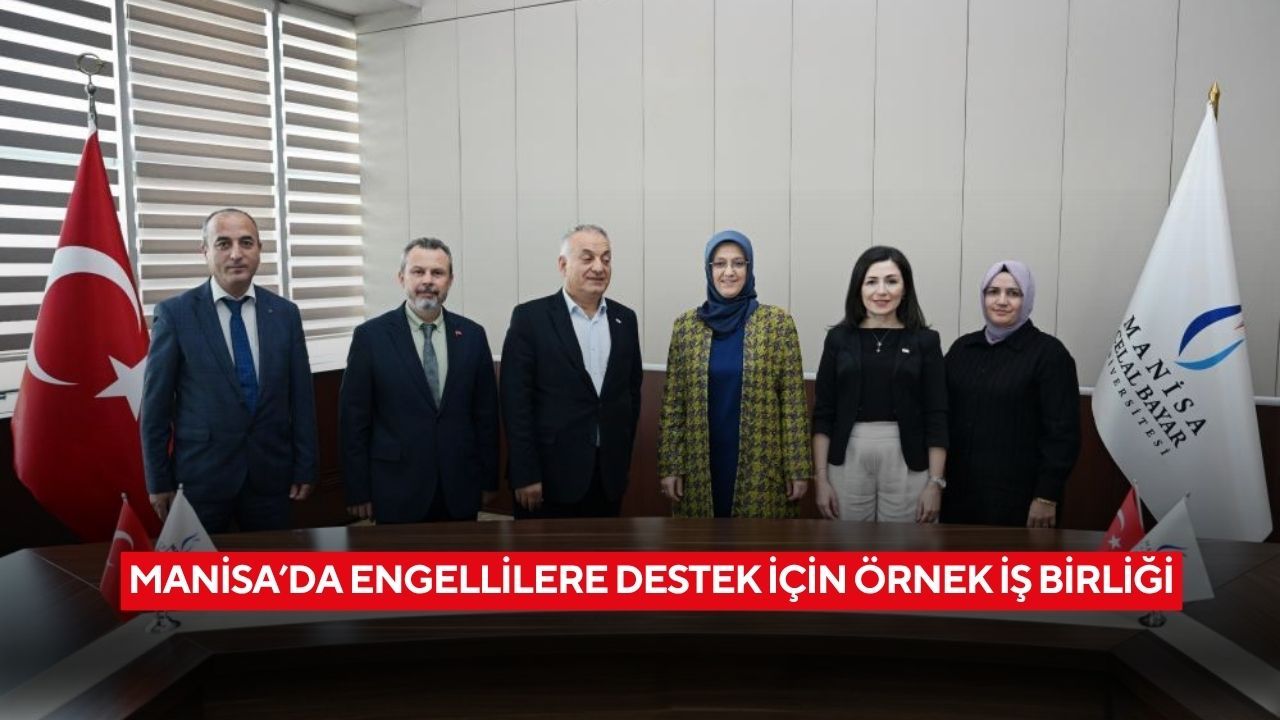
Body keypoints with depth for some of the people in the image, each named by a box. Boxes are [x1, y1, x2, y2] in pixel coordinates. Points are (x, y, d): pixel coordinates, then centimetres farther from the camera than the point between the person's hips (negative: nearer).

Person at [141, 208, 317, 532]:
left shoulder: (285, 313, 2)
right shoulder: (175, 313, -6)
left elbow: (300, 397, 5)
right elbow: (156, 403, -3)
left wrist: (305, 469, 4)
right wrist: (159, 480, -2)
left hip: (271, 472, 3)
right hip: (202, 473, -2)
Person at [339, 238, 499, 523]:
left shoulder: (472, 335, 3)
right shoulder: (371, 336, -5)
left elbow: (486, 413, 6)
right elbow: (354, 418, -3)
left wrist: (489, 480, 6)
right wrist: (358, 491, -4)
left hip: (461, 490, 2)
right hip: (397, 492, -2)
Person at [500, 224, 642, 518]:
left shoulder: (625, 319, 8)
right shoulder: (530, 317, -6)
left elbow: (632, 390, 13)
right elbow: (515, 400, -9)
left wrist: (623, 458, 10)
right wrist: (524, 475, -13)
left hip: (609, 474, 4)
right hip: (549, 473, -4)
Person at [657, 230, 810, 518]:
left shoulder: (778, 322, -3)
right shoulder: (686, 325, 2)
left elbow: (794, 402, -3)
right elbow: (672, 401, 4)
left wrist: (798, 468, -5)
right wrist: (670, 465, 0)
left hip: (761, 467, -1)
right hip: (701, 466, 2)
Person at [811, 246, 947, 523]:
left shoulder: (925, 340, 1)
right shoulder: (839, 337, 4)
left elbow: (936, 417, 0)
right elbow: (823, 413, 3)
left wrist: (936, 482, -5)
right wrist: (821, 477, -2)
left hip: (906, 461, -1)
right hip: (848, 459, 1)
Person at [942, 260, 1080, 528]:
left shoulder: (1048, 352, -6)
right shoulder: (962, 348, 9)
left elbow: (1062, 432, -9)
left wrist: (1047, 497, -13)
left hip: (1018, 496, -4)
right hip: (960, 491, 4)